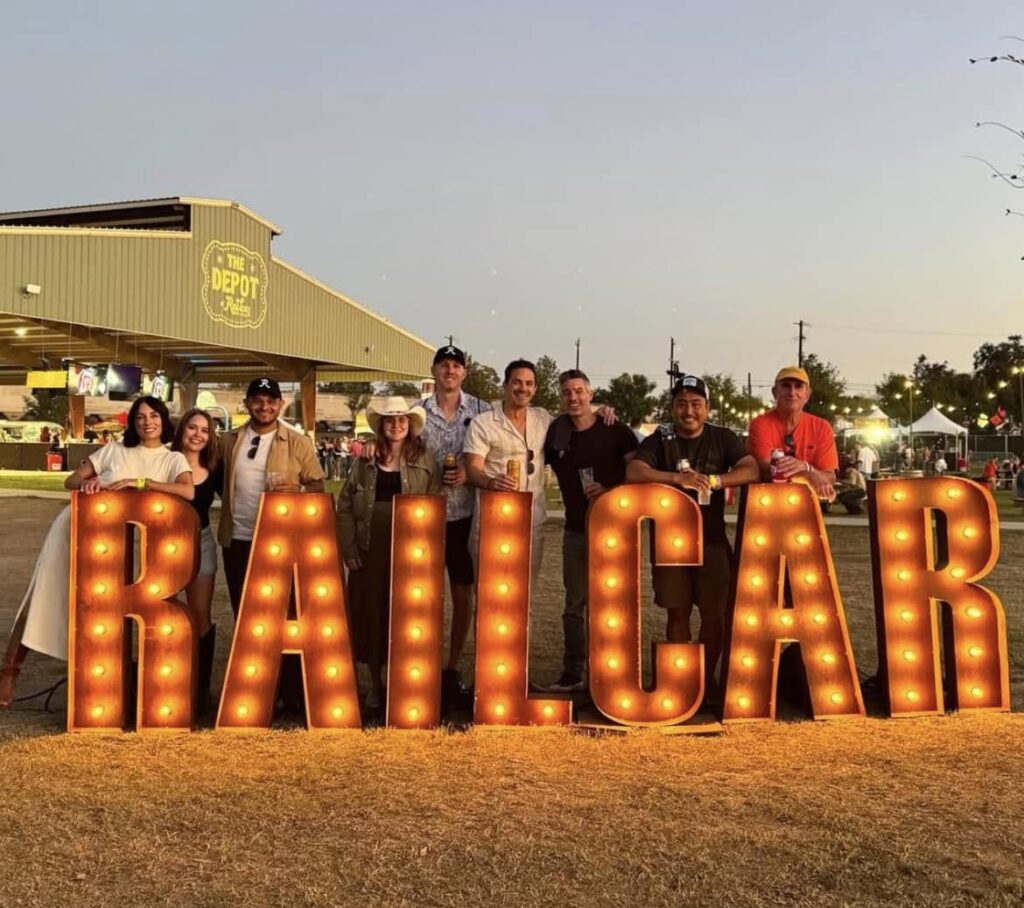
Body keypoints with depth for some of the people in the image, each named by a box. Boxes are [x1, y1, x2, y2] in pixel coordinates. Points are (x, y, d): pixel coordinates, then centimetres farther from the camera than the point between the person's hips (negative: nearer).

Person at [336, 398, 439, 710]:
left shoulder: (425, 461, 3)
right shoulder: (364, 463, 7)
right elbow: (345, 507, 8)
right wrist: (348, 549, 0)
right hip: (370, 551, 2)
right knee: (370, 614, 6)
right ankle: (375, 682, 21)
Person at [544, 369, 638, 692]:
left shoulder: (615, 431, -5)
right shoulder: (556, 434, 4)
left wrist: (609, 490, -19)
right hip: (576, 531, 3)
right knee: (575, 604, 8)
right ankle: (572, 673, 16)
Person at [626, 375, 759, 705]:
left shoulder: (723, 438, 2)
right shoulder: (659, 440, -1)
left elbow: (752, 470, -11)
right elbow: (633, 472, -18)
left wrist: (714, 480, -25)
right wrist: (677, 477, -29)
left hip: (712, 539, 1)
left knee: (713, 613, 3)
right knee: (678, 612, 4)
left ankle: (707, 679, 19)